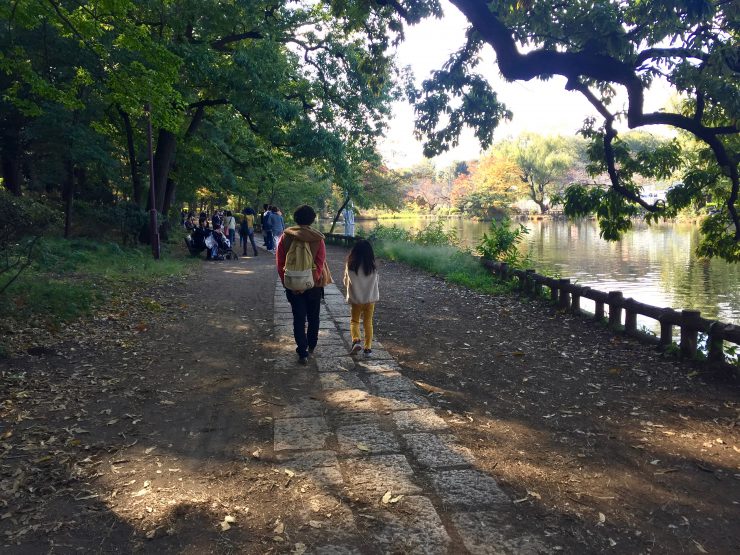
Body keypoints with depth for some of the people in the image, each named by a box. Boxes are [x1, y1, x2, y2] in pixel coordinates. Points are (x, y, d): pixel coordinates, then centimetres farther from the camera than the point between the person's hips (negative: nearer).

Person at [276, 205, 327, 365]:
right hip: (314, 285, 0)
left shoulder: (286, 237, -5)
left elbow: (280, 263, -4)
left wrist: (286, 283, -2)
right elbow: (319, 264, -16)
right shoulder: (317, 238, -9)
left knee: (299, 319, 5)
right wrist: (312, 281, -16)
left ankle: (302, 353, 0)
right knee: (313, 317, 19)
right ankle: (311, 346, 32)